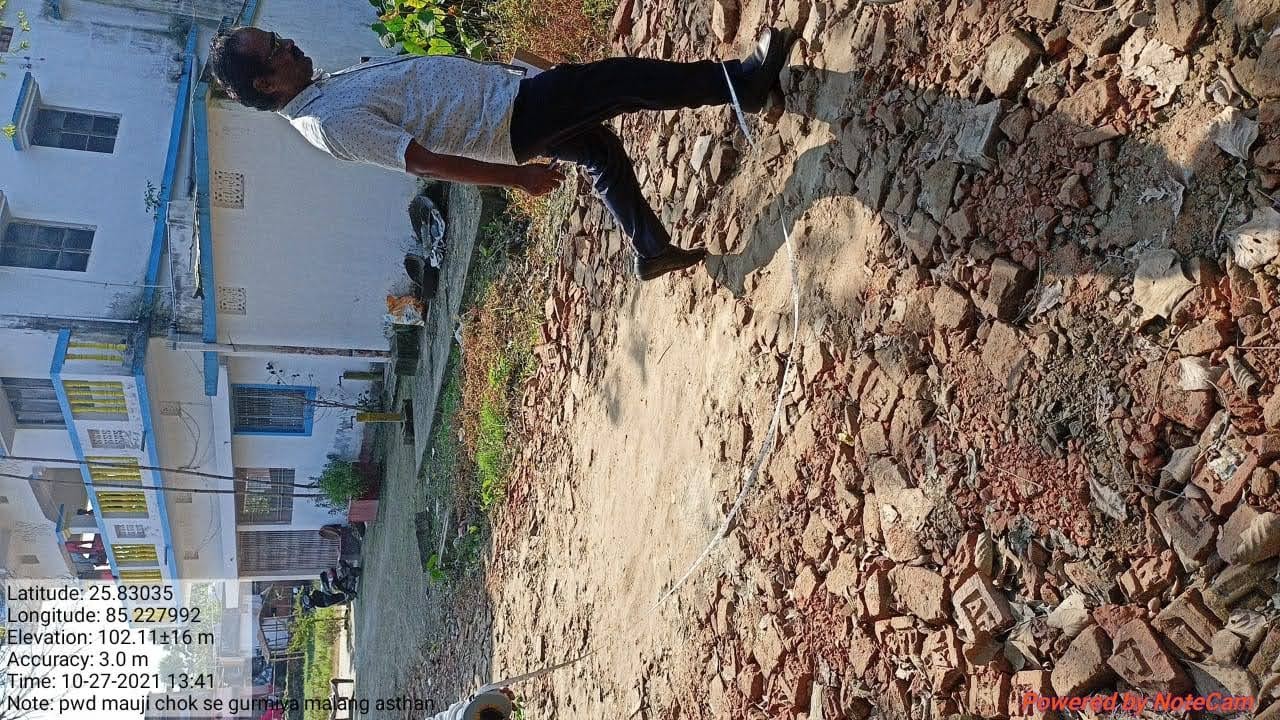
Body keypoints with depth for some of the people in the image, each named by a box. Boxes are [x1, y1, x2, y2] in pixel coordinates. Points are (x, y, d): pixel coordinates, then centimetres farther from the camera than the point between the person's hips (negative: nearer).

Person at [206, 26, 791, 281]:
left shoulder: (325, 87, 9)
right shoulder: (332, 122, -22)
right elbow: (424, 162, -23)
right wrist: (516, 177, -21)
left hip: (505, 87, 10)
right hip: (509, 119, -10)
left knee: (602, 150, 22)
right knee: (624, 78, -10)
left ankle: (654, 251, 34)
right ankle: (747, 83, 4)